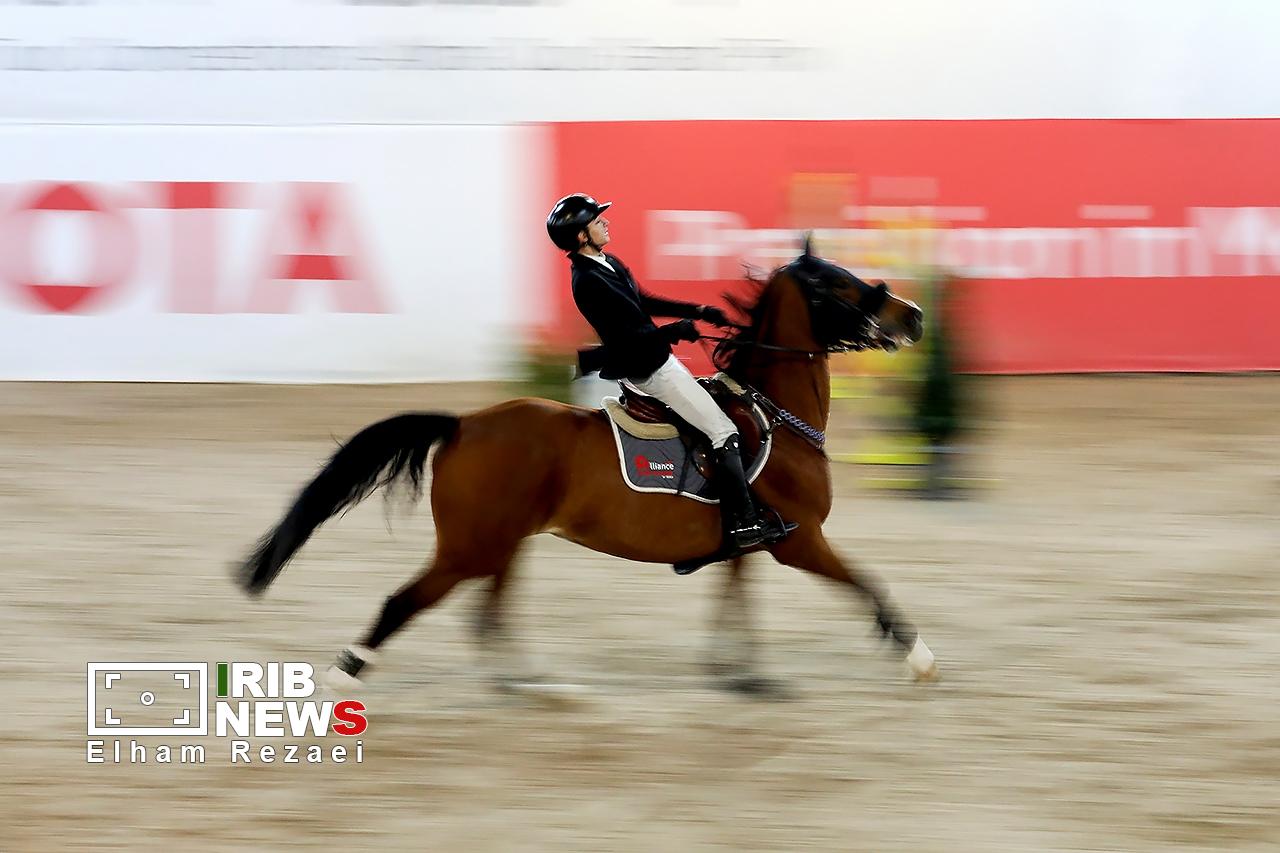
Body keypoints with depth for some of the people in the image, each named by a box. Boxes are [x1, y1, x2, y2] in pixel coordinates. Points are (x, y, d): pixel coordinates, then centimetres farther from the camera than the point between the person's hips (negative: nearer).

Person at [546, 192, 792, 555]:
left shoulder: (608, 265, 9)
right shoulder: (589, 281, -22)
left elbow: (646, 303, 18)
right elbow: (624, 335, -26)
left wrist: (699, 311, 12)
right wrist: (671, 332, -32)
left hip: (656, 359, 10)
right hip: (648, 370, -10)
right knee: (725, 433, -9)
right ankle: (743, 526, -11)